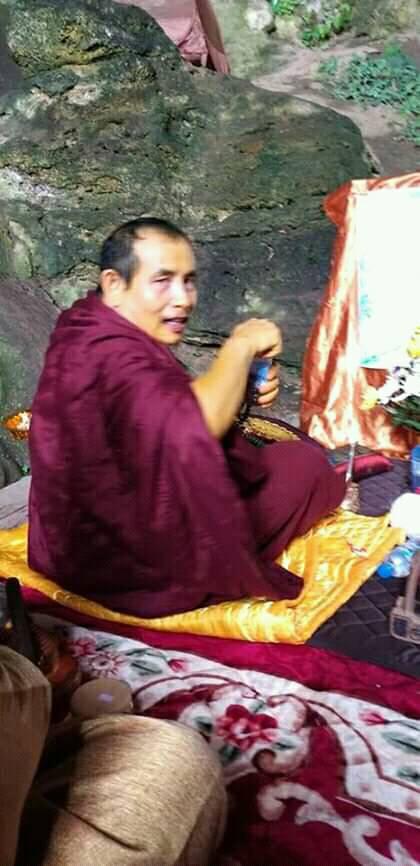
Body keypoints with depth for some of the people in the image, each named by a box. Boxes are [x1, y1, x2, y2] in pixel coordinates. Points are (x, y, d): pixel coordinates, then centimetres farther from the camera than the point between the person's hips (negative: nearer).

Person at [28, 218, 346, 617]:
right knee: (304, 462, 3)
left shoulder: (91, 332, 4)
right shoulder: (110, 355, -29)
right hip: (136, 568, -11)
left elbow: (175, 409, 11)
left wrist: (242, 385, -7)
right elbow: (193, 426, -44)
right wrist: (242, 344, -26)